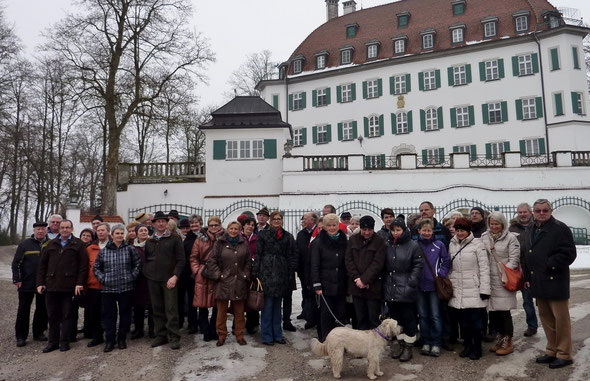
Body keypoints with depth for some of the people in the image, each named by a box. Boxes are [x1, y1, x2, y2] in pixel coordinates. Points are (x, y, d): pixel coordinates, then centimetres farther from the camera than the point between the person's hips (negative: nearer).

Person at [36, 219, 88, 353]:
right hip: (51, 285, 4)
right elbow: (42, 265, 13)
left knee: (67, 315, 5)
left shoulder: (78, 244, 1)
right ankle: (53, 342, 21)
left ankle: (65, 342, 14)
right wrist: (40, 283, 5)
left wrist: (80, 283, -11)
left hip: (69, 287, -3)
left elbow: (83, 265, -4)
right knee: (52, 315, 10)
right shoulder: (51, 244, 12)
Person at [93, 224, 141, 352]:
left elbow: (138, 264, 7)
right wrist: (103, 279, 2)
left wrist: (132, 277, -2)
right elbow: (96, 268, 13)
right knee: (109, 314, 5)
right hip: (108, 288, 1)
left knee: (125, 313, 7)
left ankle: (122, 339, 21)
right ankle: (109, 341, 17)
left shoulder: (130, 249, 2)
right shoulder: (103, 251, 5)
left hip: (126, 287, 0)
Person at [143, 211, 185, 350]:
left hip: (169, 279, -4)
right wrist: (147, 273, 7)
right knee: (157, 309, 10)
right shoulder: (150, 241, 13)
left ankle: (174, 337, 3)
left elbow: (181, 259, -4)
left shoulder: (174, 238, -1)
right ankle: (161, 335, 22)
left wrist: (175, 276, -13)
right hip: (153, 280, 5)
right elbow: (146, 259, 21)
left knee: (171, 309, -4)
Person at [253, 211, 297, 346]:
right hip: (266, 273, -3)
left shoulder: (288, 236, 9)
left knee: (277, 304, 13)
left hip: (281, 274, 3)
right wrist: (255, 273, -7)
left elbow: (292, 255, 9)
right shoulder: (263, 234, 0)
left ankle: (277, 334, 22)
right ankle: (266, 336, 10)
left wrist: (291, 272, 2)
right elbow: (257, 254, -2)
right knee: (267, 305, -1)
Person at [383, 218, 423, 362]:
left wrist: (411, 284, -12)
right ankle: (400, 343, 29)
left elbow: (418, 265, -7)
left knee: (408, 318, 5)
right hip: (390, 289, 4)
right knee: (395, 318, 14)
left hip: (406, 290, -4)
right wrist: (384, 283, 5)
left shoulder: (413, 246, -7)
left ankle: (408, 347, 19)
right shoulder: (387, 245, 5)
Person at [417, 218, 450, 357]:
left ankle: (436, 344, 12)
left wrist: (441, 275, -7)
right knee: (423, 316, 10)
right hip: (419, 286, 2)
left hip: (434, 285, -2)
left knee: (435, 316, 2)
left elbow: (446, 262, 3)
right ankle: (426, 343, 21)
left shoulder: (439, 245, -2)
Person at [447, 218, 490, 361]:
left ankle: (477, 348, 16)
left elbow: (484, 267, -8)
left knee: (475, 319, 2)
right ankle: (467, 345, 25)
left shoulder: (477, 244, -6)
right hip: (458, 290, 4)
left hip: (474, 290, -4)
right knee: (463, 319, 11)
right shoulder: (452, 245, 8)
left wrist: (484, 289, -12)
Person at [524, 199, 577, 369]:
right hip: (539, 283, 7)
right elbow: (527, 256, 20)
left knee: (561, 319, 1)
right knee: (545, 317, 15)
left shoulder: (560, 228, -7)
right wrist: (527, 277, 13)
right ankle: (552, 351, 26)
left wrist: (550, 265, -16)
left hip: (555, 282, -7)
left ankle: (564, 354, 12)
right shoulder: (530, 231, 15)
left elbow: (569, 253, -14)